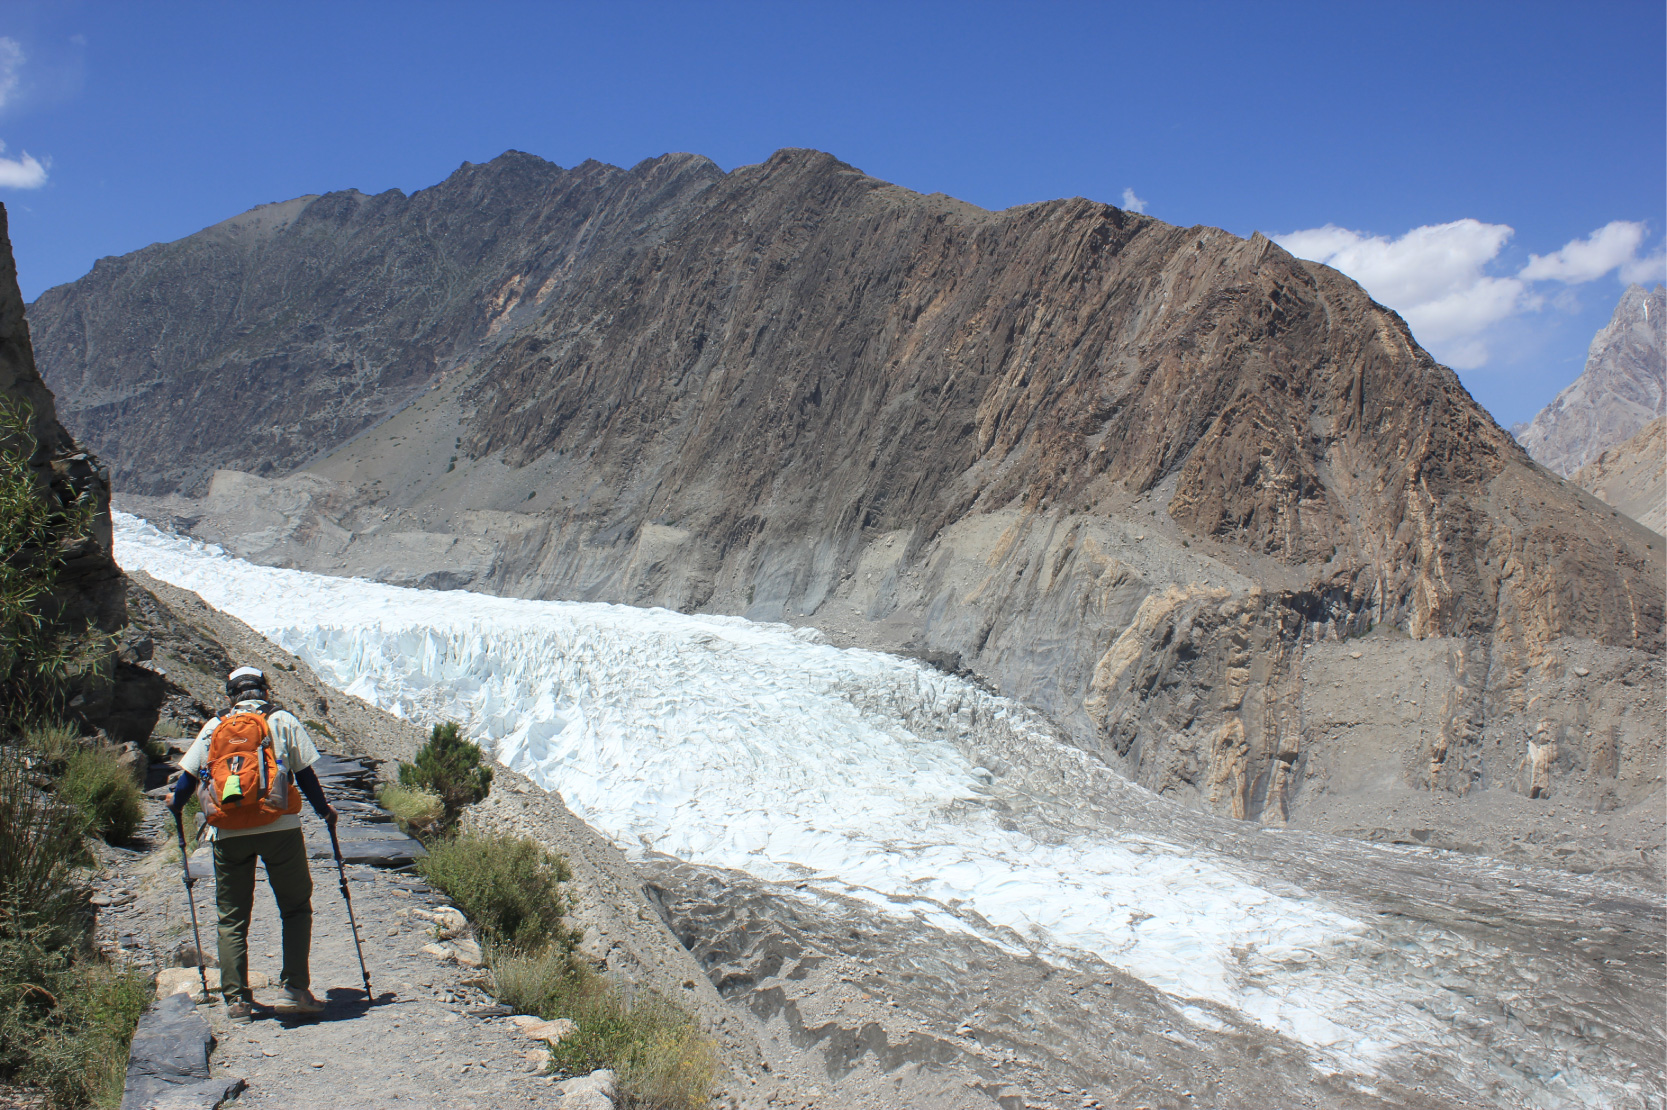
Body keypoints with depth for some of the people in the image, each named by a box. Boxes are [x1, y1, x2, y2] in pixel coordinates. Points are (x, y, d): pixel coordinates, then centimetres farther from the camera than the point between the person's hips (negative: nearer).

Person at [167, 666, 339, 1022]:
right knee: (296, 909, 10)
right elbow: (305, 773, 3)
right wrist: (324, 810, 17)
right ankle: (293, 989, 1)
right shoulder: (284, 721, 7)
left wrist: (176, 804, 30)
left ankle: (236, 999, 7)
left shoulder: (214, 727, 11)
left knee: (232, 918, 12)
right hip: (279, 828, -1)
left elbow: (188, 776, 9)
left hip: (228, 833, 2)